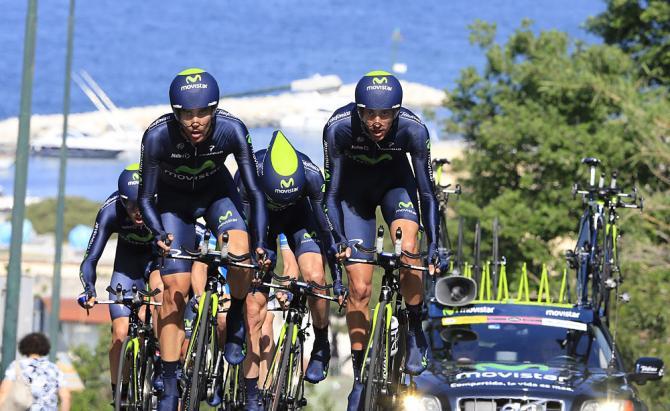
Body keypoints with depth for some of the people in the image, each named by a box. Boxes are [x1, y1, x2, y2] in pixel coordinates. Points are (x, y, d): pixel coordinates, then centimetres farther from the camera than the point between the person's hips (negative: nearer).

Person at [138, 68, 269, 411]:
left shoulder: (231, 130, -31)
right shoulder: (158, 135, -33)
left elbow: (254, 191, -24)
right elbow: (146, 198, -23)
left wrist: (261, 242, -34)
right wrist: (159, 234, -41)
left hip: (216, 192, 0)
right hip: (174, 199, 0)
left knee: (240, 251, -29)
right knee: (175, 287, -10)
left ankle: (236, 324, -1)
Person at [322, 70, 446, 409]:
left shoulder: (413, 129, -31)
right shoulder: (339, 127, -33)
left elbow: (427, 191, -22)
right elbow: (331, 191, -25)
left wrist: (434, 245, -29)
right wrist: (338, 240, -37)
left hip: (395, 183, 0)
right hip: (354, 188, 0)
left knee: (407, 246, -30)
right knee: (359, 286, -8)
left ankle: (415, 333, -10)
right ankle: (359, 375, 3)